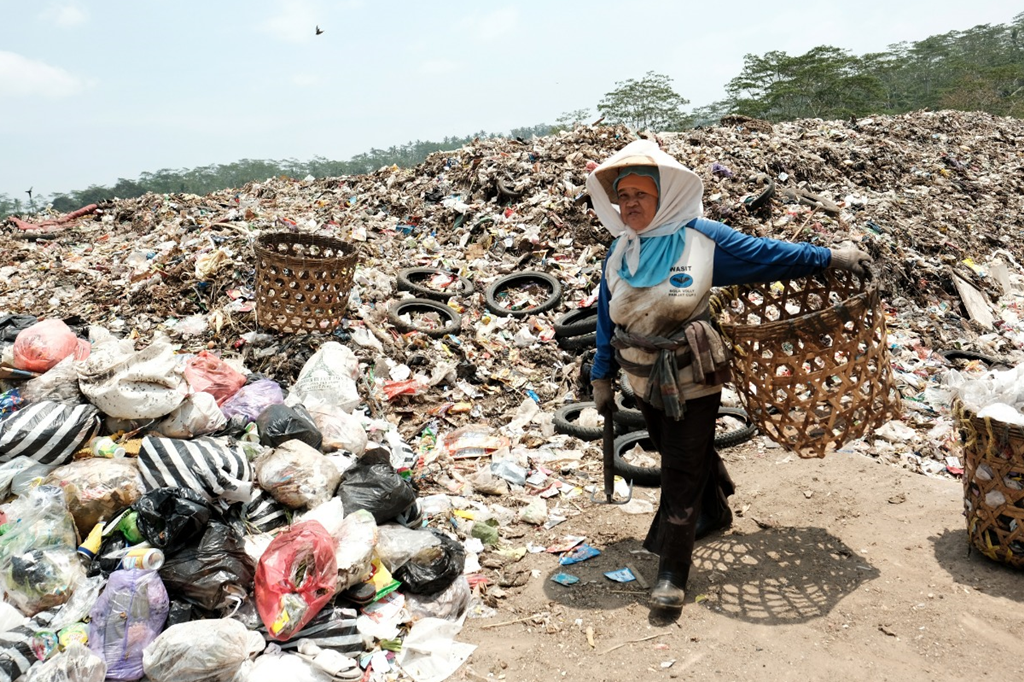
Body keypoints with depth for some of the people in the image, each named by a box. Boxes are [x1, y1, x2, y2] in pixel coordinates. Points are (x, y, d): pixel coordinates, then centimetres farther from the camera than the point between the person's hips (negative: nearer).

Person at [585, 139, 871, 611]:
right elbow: (607, 320, 8)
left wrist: (831, 258, -1)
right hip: (645, 382, 5)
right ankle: (715, 513, 50)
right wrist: (602, 377, 10)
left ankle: (672, 570, 9)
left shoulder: (701, 238, -12)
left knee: (683, 470, -1)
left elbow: (764, 254, -4)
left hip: (691, 381, -5)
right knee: (677, 456, 23)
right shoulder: (619, 252, 2)